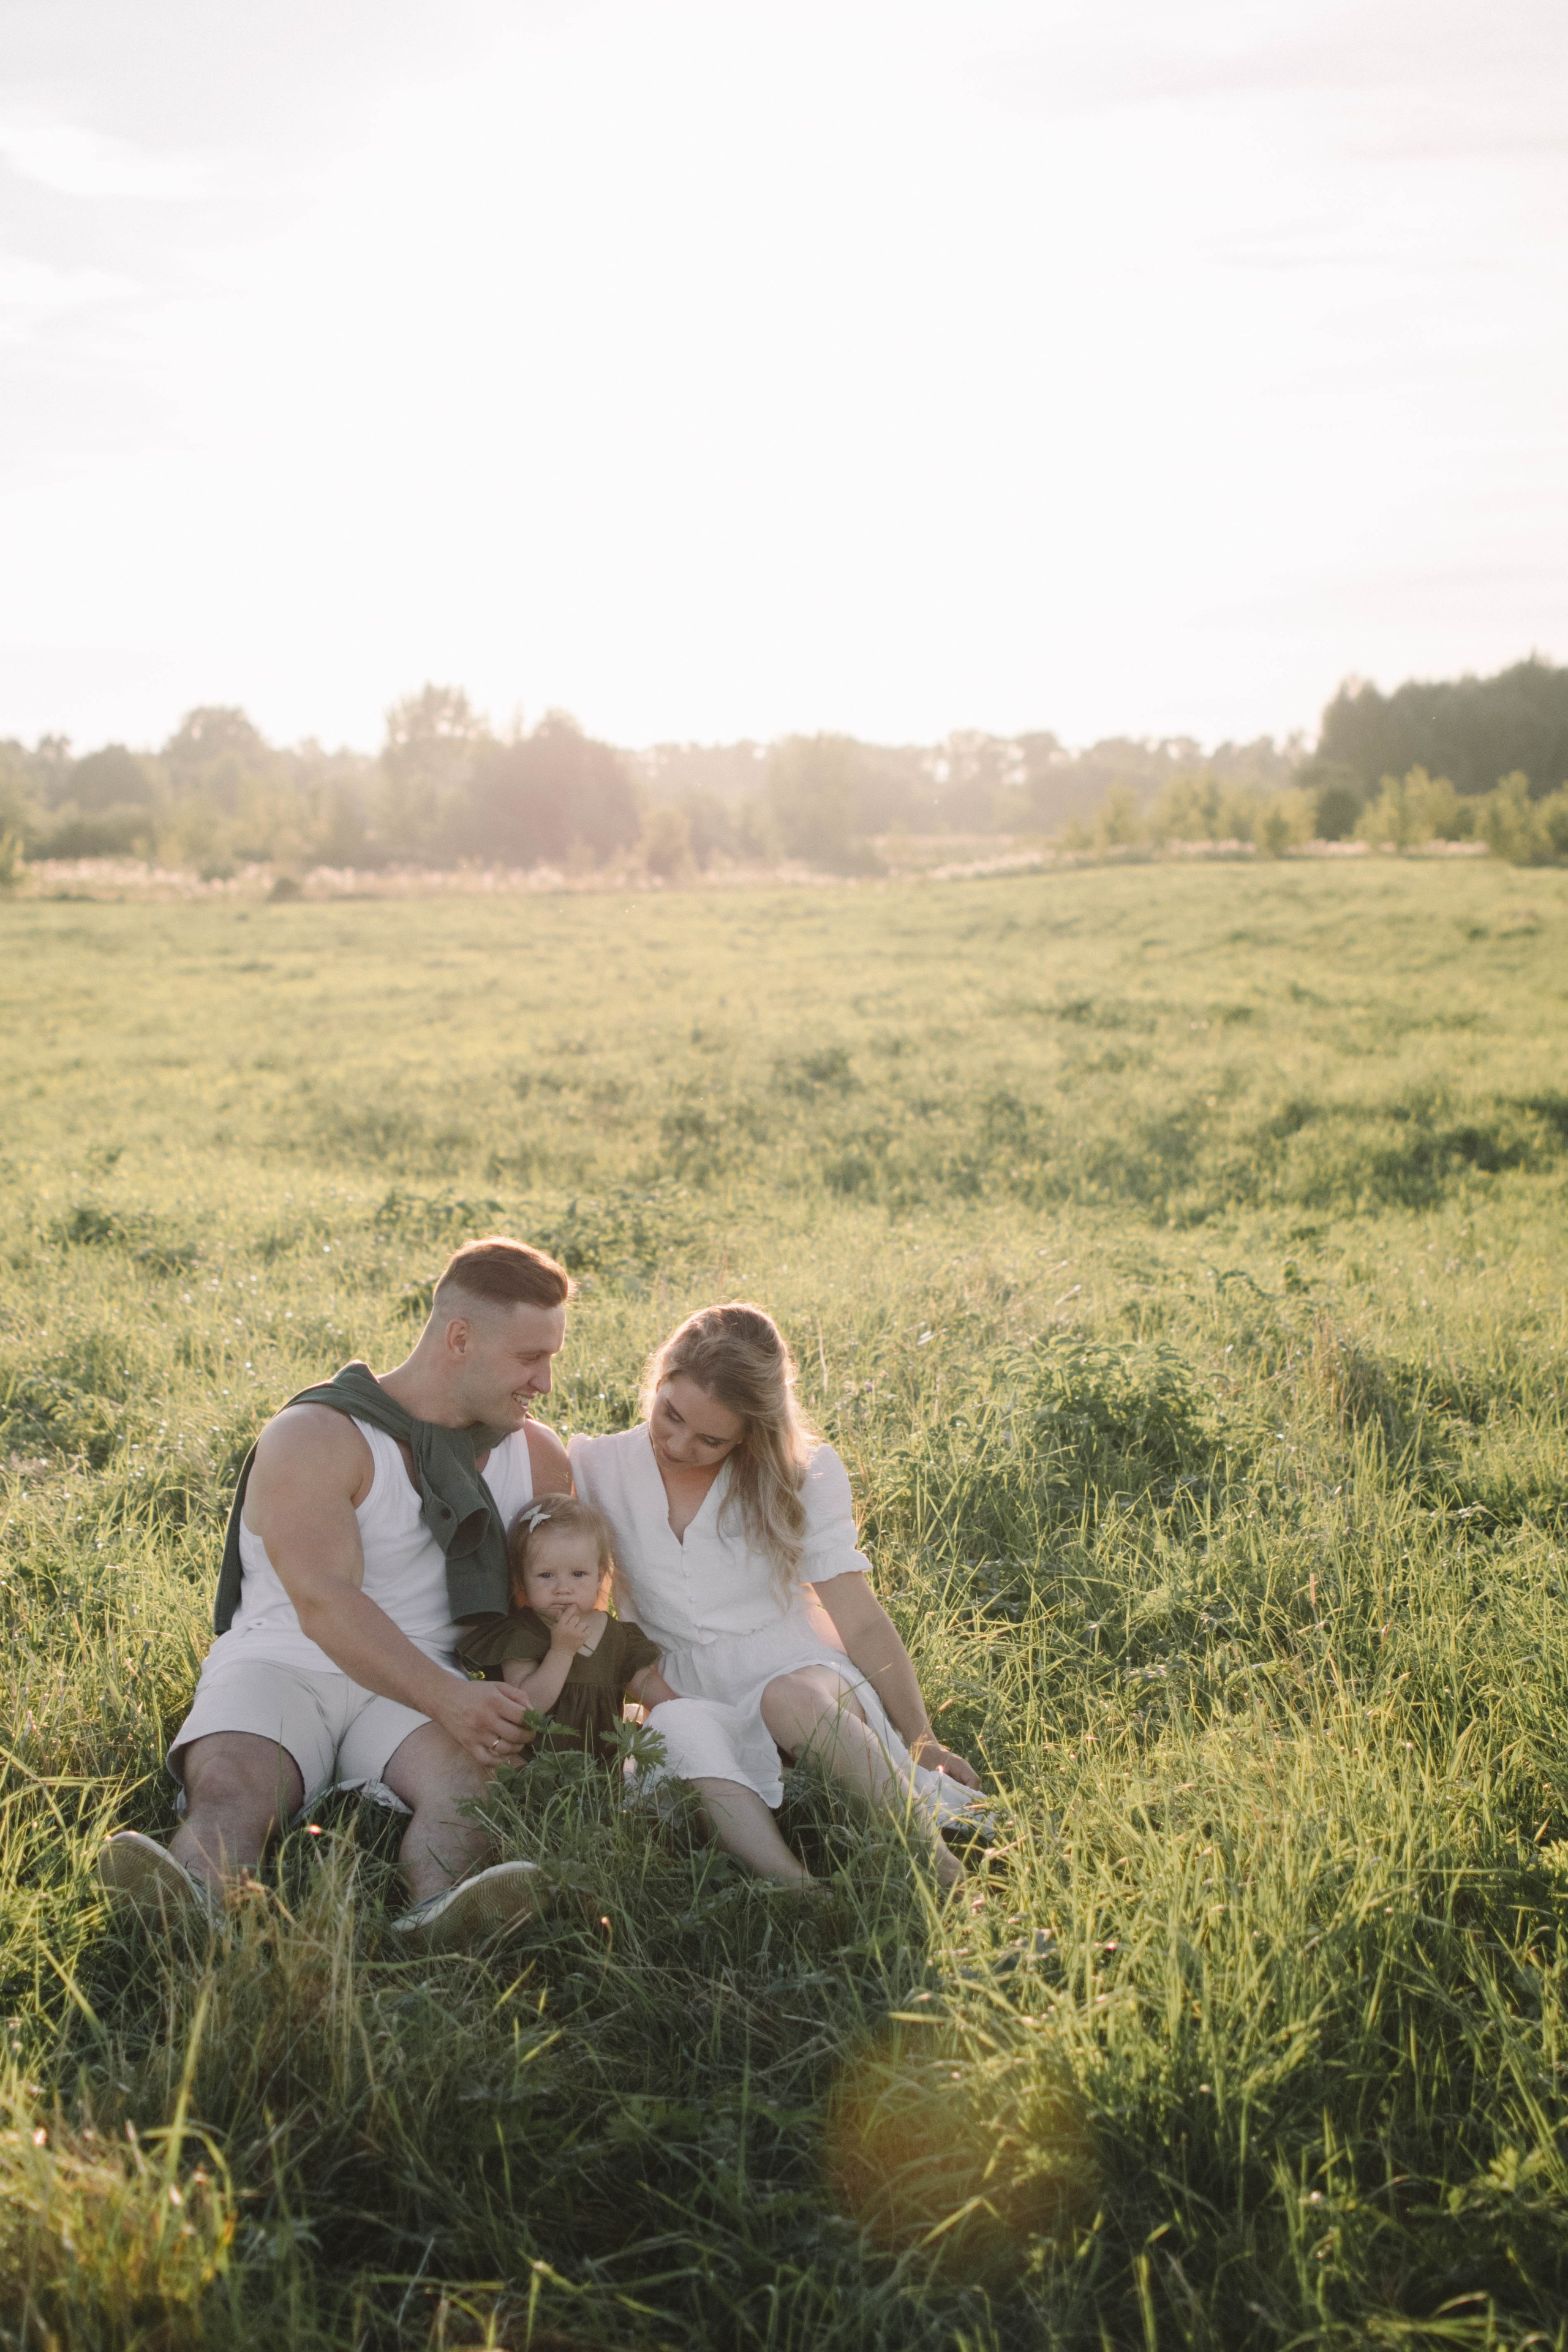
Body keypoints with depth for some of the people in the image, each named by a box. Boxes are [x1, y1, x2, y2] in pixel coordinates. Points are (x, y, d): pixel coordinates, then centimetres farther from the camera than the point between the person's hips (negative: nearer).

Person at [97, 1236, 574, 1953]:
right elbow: (323, 1603, -19)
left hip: (428, 1689, 3)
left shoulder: (536, 1457, 12)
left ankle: (437, 1913, -59)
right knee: (230, 1785, -35)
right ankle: (193, 1907, -63)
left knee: (476, 1771, -32)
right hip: (283, 1665, -3)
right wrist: (448, 1700, -31)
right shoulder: (315, 1438, -7)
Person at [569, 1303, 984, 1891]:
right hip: (691, 1698, 1)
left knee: (790, 1697, -38)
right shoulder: (598, 1469, 1)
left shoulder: (804, 1471, -2)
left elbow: (861, 1622, -3)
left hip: (799, 1674, -1)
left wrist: (923, 1744, -9)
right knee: (678, 1730, -36)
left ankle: (934, 1856, -29)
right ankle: (798, 1890, -48)